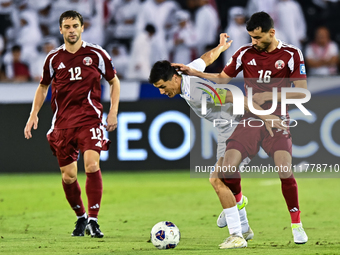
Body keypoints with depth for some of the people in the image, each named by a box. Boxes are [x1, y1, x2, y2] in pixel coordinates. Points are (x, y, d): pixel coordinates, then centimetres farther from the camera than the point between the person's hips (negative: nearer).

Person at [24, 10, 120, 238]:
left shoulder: (96, 54, 1)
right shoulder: (54, 58, 7)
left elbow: (114, 81, 12)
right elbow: (43, 87, 21)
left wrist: (113, 112, 2)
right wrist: (34, 114, 10)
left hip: (89, 119, -3)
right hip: (62, 123, 3)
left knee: (92, 165, -22)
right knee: (68, 176, 4)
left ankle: (93, 220, -16)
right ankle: (81, 218, 27)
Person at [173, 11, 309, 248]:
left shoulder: (291, 55, -3)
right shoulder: (246, 53, 5)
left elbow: (301, 91, -5)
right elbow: (222, 78, 18)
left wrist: (269, 95, -13)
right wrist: (194, 72, 7)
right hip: (250, 120, 3)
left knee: (285, 170, -23)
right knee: (227, 170, -15)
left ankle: (297, 226, 0)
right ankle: (237, 234, -4)